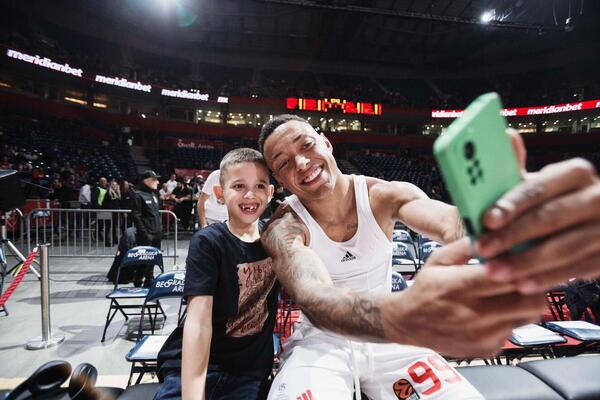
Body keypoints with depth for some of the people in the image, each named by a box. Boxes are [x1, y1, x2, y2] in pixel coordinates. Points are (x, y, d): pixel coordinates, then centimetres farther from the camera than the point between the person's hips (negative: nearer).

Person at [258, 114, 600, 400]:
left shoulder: (385, 196, -12)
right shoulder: (283, 229, -18)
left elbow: (448, 221, -32)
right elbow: (313, 297, -37)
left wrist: (522, 220, -56)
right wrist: (402, 318, -57)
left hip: (389, 339, 3)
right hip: (323, 340, -2)